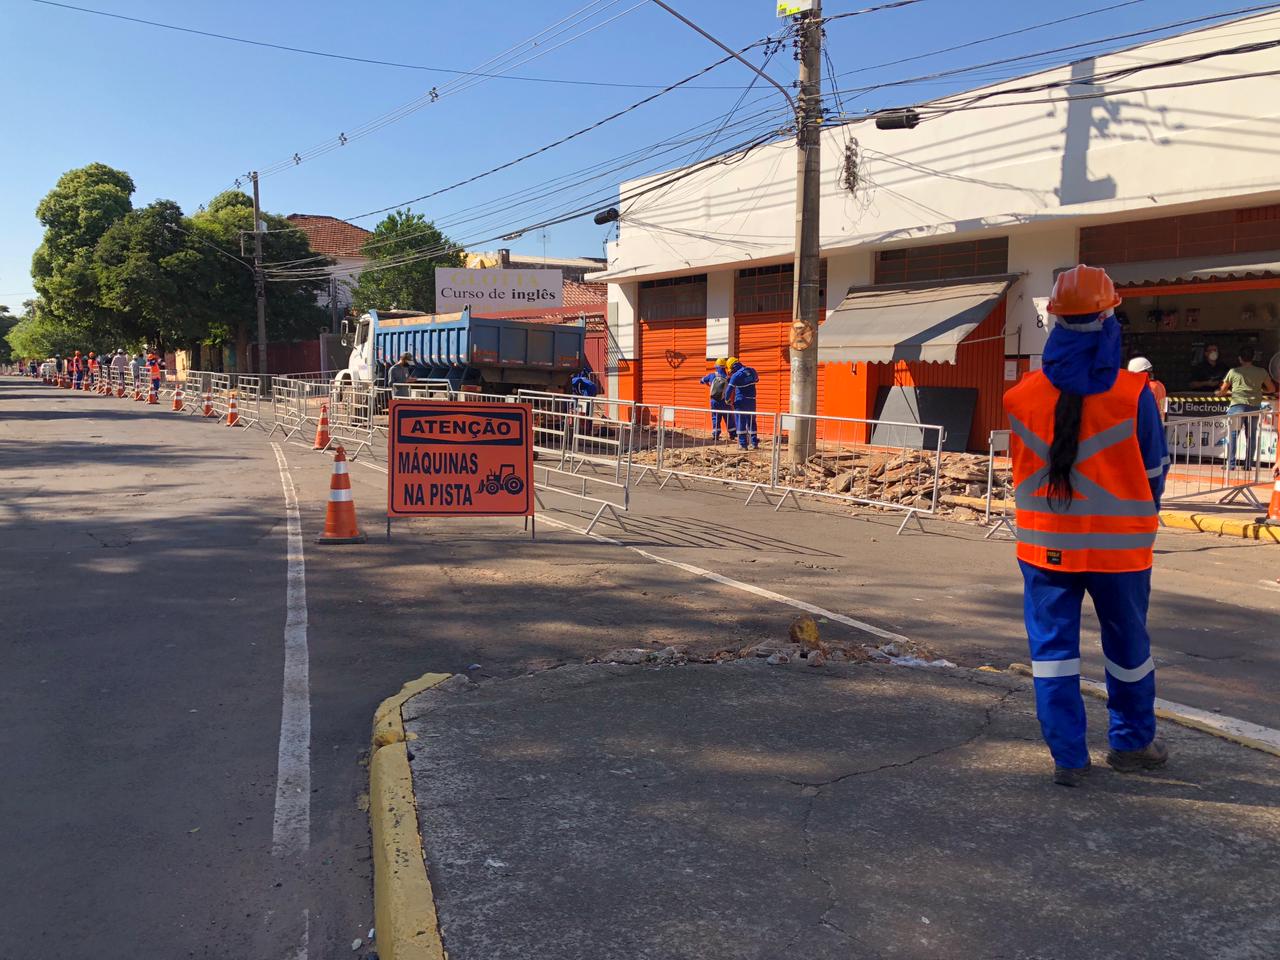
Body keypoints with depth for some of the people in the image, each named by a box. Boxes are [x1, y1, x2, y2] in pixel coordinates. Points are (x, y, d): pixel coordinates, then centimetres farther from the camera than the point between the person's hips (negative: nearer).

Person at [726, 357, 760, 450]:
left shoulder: (735, 376, -14)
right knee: (751, 422, 13)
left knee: (741, 423, 1)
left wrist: (727, 400, -1)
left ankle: (743, 444, -1)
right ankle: (754, 443, 12)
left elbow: (729, 390, -16)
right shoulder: (752, 371, 3)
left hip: (741, 401, -5)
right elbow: (757, 379, 25)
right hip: (752, 401, 5)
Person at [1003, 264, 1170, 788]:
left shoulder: (1022, 395, -7)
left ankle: (1068, 758, 11)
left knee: (1053, 646, 9)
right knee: (1127, 645, 18)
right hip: (1119, 546, -1)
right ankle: (1132, 744, 34)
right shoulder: (1134, 395, -13)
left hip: (1045, 544, 1)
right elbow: (1155, 471, -1)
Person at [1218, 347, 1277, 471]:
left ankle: (1230, 464, -5)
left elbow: (1222, 392, 14)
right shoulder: (1261, 372, 11)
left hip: (1237, 406, -2)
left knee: (1232, 435, 2)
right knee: (1251, 437, 9)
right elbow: (1272, 389, 21)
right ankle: (1248, 465, 9)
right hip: (1254, 407, 2)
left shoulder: (1234, 372, 7)